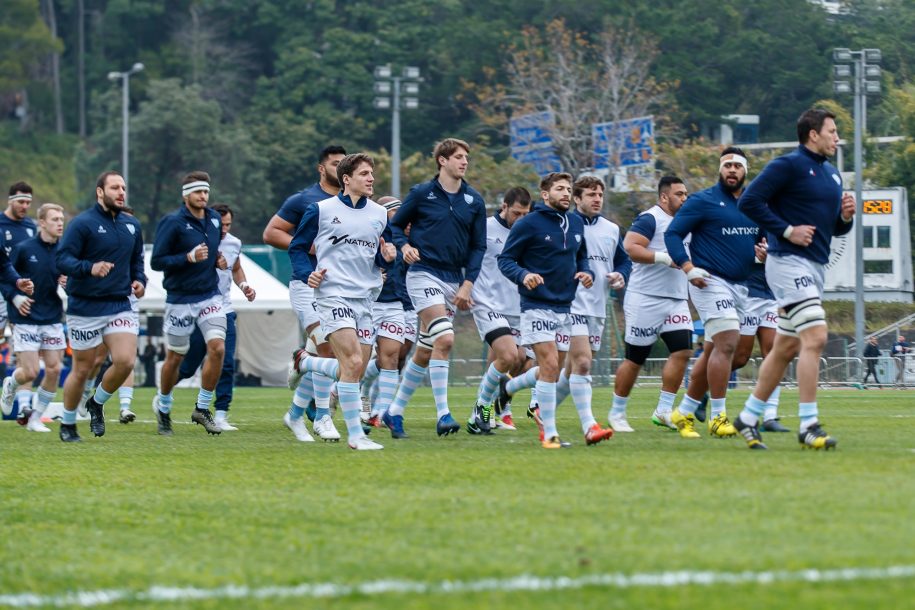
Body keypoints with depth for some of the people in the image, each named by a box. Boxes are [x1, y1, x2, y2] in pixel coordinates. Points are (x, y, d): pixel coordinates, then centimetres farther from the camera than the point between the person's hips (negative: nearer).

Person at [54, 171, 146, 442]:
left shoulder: (132, 225, 10)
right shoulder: (82, 223, -9)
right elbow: (62, 259, -16)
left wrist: (139, 279, 4)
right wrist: (90, 268, -31)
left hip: (120, 306, 5)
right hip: (85, 308, -5)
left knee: (125, 361, -14)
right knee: (82, 370, 2)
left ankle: (97, 403, 14)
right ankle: (67, 424, 23)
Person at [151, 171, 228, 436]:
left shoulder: (214, 219, 7)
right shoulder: (173, 223, -12)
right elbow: (156, 261, -14)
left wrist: (218, 260, 3)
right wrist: (190, 257, -24)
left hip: (210, 295, 4)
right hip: (180, 299, -4)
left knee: (218, 348, -12)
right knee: (175, 357, 6)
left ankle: (202, 408, 1)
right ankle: (163, 406, 30)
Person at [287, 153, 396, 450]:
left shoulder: (379, 214, 12)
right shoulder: (321, 210, -2)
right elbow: (297, 247, 7)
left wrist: (387, 256, -3)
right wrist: (308, 273, -11)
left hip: (366, 299, 6)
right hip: (333, 295, -6)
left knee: (355, 370, 6)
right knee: (353, 363, -19)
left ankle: (305, 361, 34)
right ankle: (355, 434, -13)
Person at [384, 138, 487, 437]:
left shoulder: (474, 201, 7)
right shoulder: (421, 194, -2)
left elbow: (478, 246, 10)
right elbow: (395, 225, 9)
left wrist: (468, 284, 1)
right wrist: (404, 246, -12)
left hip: (454, 281, 5)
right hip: (424, 274, -5)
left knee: (425, 351, 9)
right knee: (445, 339, -21)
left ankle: (396, 410, 23)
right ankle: (443, 415, -21)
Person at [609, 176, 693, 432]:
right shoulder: (650, 219, -9)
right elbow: (630, 247, -22)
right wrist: (664, 257, -25)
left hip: (676, 300, 8)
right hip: (646, 299, -8)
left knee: (682, 351, -8)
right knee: (635, 358, -1)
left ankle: (664, 411, -3)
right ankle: (617, 413, 11)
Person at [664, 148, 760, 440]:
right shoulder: (702, 201, -4)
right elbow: (672, 234, -5)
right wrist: (688, 267, -18)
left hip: (741, 287, 7)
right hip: (711, 282, -7)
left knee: (714, 351, 11)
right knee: (727, 343, -20)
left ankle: (684, 413, 21)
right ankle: (717, 417, -17)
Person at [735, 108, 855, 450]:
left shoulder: (832, 174, 18)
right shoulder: (788, 165, -8)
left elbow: (834, 228, 25)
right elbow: (749, 202, -14)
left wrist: (846, 217, 3)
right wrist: (787, 230, -17)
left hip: (816, 267, 9)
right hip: (789, 263, -9)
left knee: (786, 348, 12)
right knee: (815, 336, -18)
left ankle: (748, 418, 22)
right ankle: (808, 425, -18)